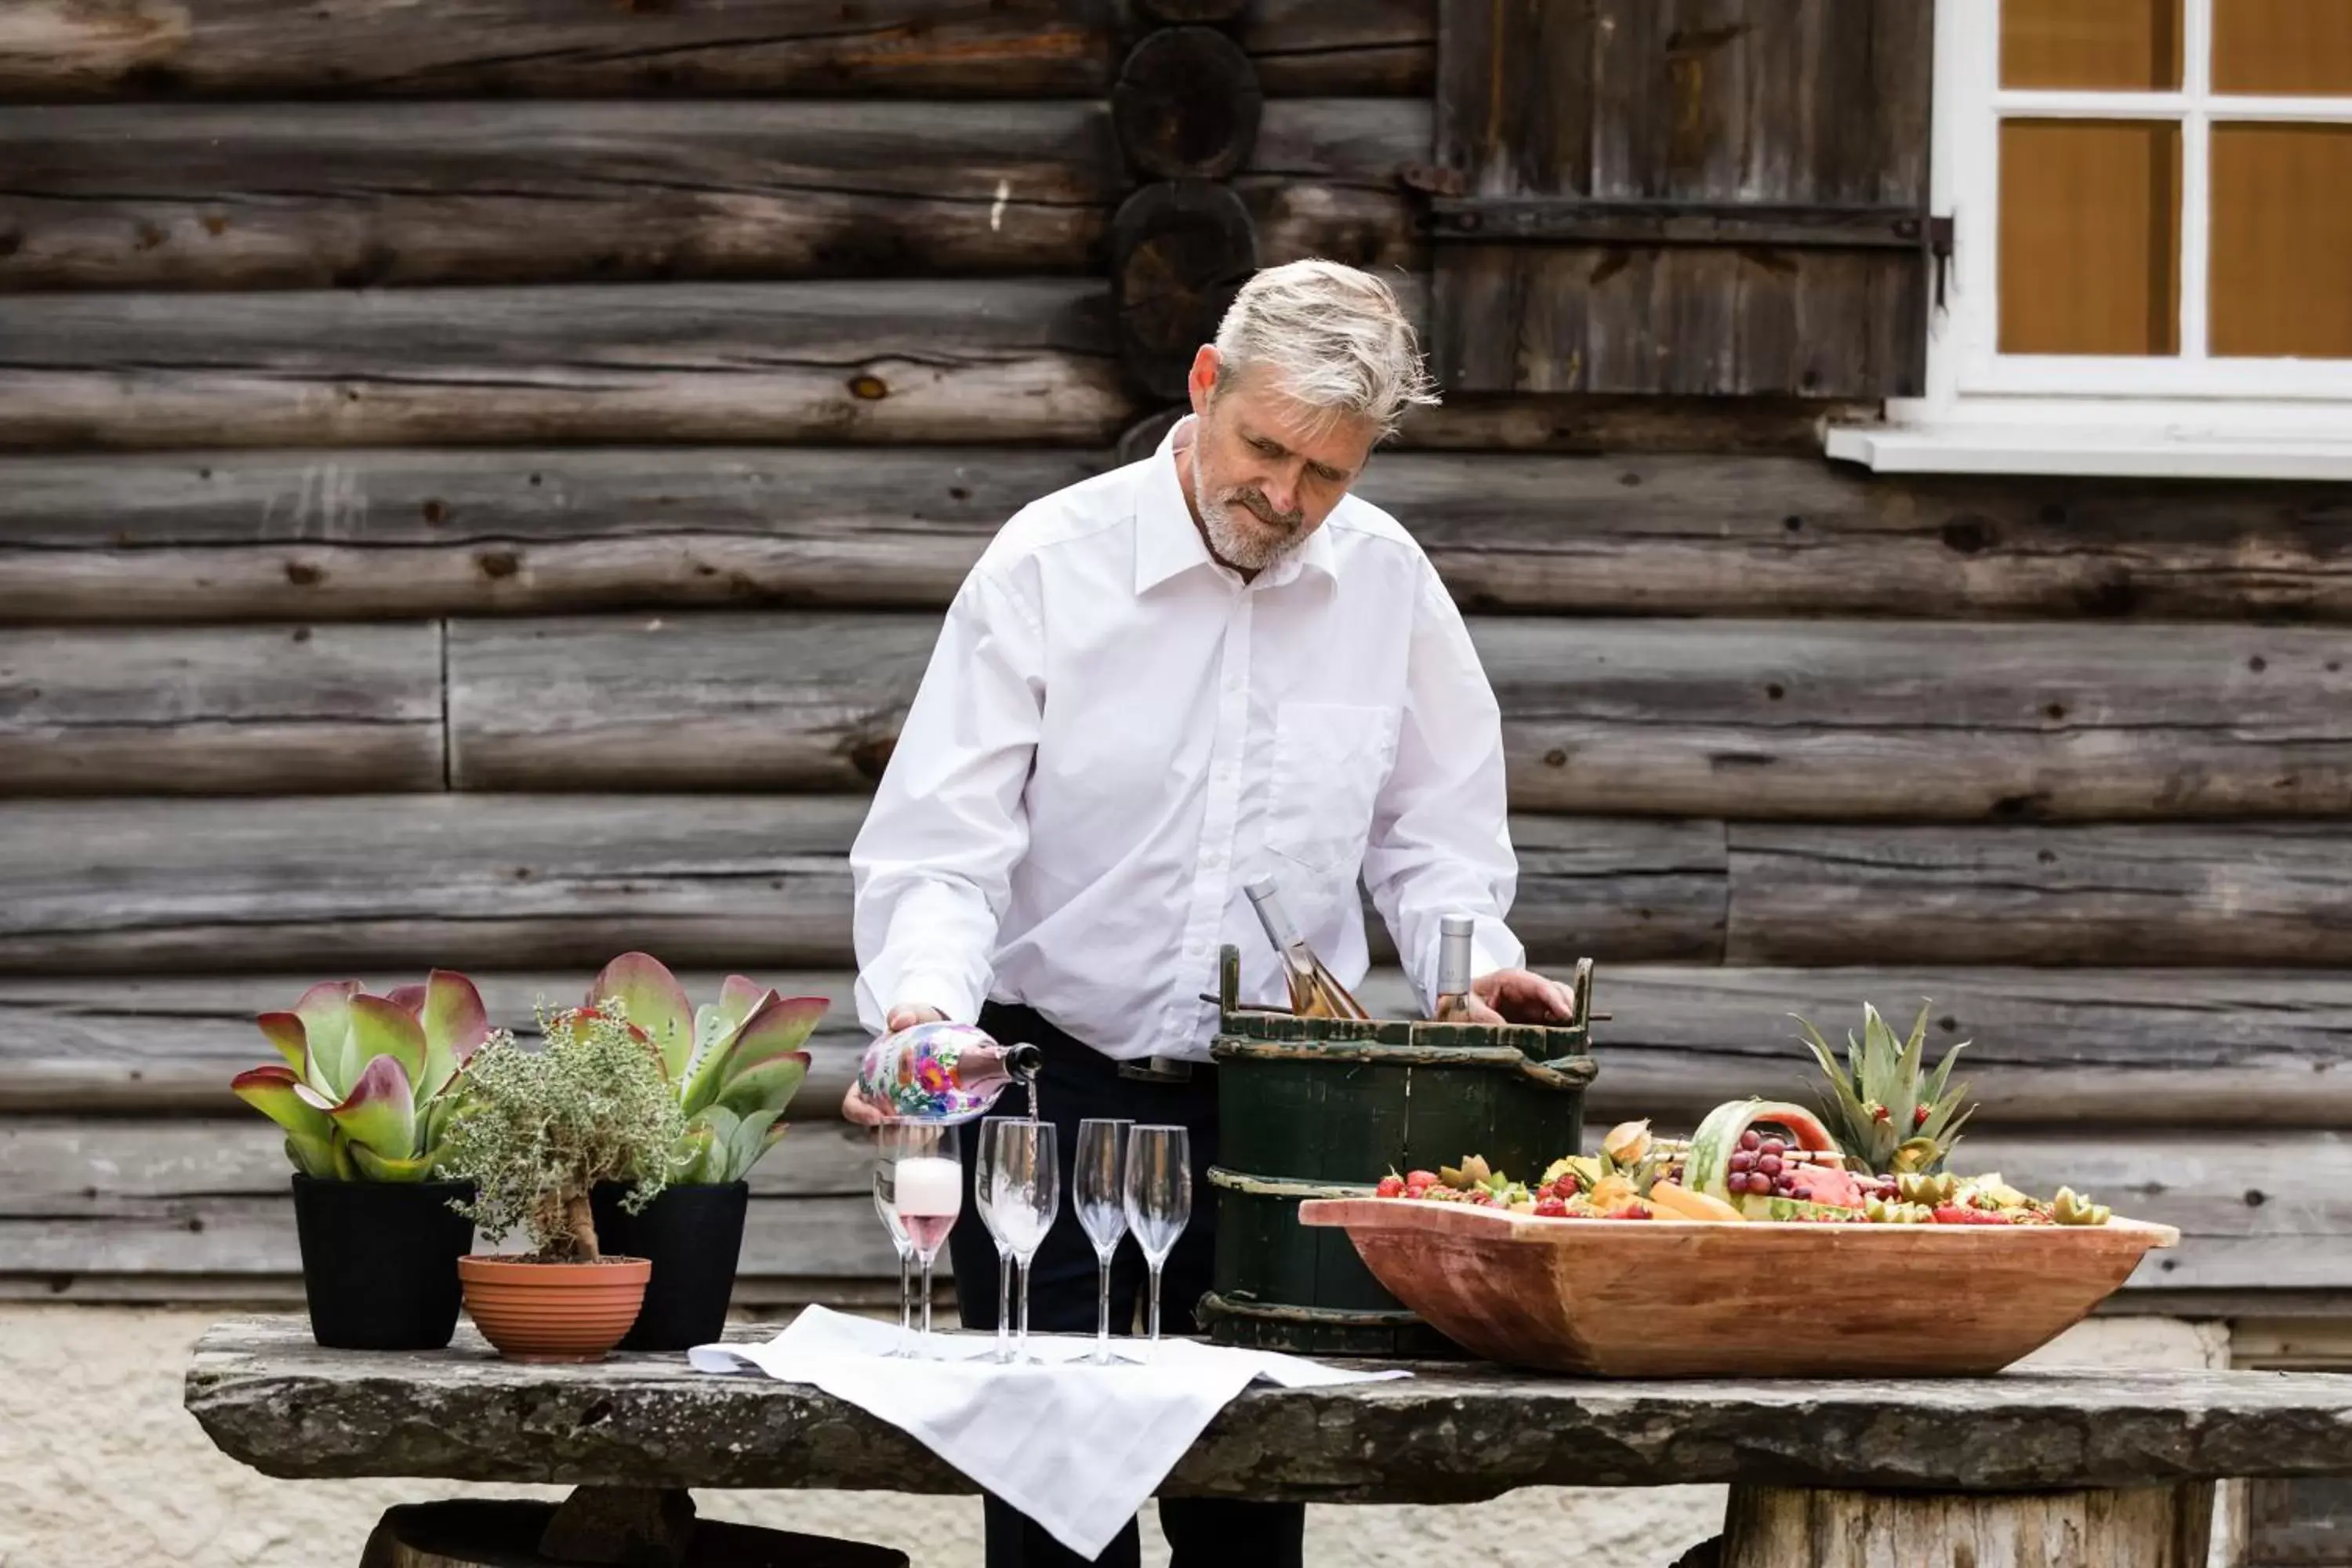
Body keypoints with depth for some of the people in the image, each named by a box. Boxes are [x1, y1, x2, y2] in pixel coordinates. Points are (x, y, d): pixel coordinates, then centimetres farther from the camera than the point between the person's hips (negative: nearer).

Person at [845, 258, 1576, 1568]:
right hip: (1056, 1084, -3)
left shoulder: (1388, 584, 2)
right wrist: (923, 1006, -29)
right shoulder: (1052, 565, -8)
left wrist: (1472, 964, -6)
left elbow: (1430, 832, 13)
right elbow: (938, 849, -11)